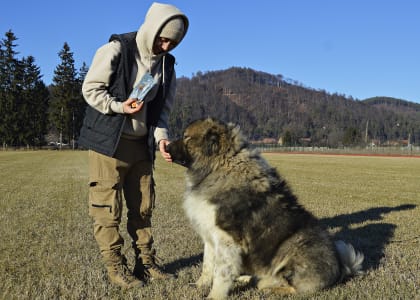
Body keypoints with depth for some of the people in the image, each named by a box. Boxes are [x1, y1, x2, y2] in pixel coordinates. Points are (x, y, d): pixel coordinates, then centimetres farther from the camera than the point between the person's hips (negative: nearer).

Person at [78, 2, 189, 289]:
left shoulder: (167, 64, 6)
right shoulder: (116, 50, -10)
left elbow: (162, 108, 8)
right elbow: (90, 88, -7)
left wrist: (161, 137, -9)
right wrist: (119, 107, -21)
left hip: (141, 144, 6)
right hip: (108, 141, -5)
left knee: (143, 206, 9)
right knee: (108, 207, -2)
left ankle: (146, 262, 21)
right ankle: (116, 267, 10)